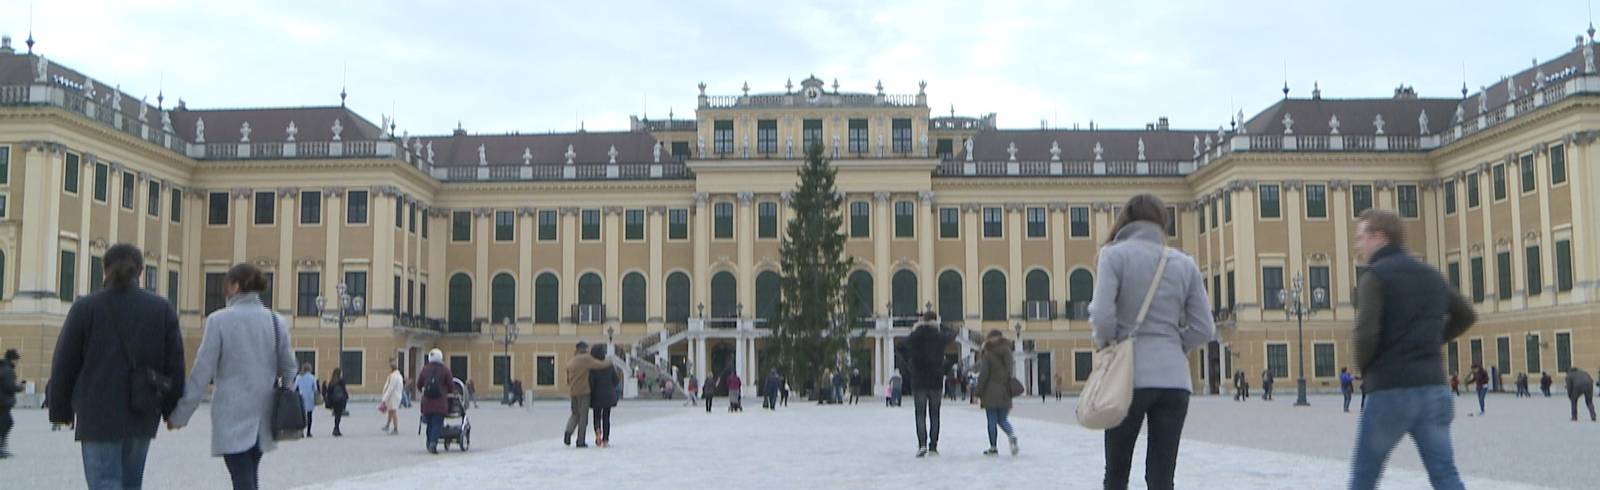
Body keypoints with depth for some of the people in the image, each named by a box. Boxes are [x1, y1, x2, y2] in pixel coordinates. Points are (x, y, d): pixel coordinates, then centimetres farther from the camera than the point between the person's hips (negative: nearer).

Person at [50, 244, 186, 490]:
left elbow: (64, 364, 0)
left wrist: (61, 410, 11)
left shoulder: (85, 307, -3)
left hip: (98, 415, -3)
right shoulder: (162, 308, 2)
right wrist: (171, 409, 11)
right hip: (142, 416, 3)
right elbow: (174, 363, 2)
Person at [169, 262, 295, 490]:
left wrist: (180, 415, -1)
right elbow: (288, 368, 7)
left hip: (232, 416, -5)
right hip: (263, 418, 5)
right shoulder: (277, 321, 4)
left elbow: (202, 372, -8)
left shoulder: (219, 320, -8)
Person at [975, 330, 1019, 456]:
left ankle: (993, 447, 6)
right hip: (1004, 393, 5)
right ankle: (1012, 436, -16)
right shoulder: (1007, 353, 7)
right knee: (1003, 419, 12)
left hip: (991, 393, -4)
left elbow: (983, 375, -11)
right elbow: (1011, 372, 11)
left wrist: (979, 394, -5)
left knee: (992, 420, 3)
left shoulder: (987, 354, -9)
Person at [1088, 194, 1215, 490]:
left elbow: (1102, 316, -13)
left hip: (1131, 376, -3)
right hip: (1175, 379, 3)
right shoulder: (1184, 263, 9)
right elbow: (1204, 330, 7)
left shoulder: (1115, 254, -3)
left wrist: (1104, 344, 6)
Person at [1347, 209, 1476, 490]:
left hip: (1390, 391, -6)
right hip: (1433, 388, 6)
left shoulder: (1375, 276, -8)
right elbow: (1466, 316, 29)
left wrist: (1364, 370, -1)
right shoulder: (1432, 276, 14)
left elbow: (1366, 334, -19)